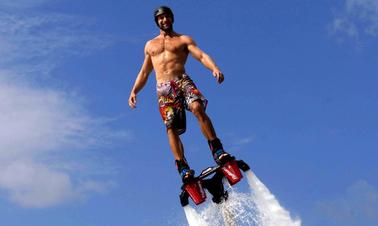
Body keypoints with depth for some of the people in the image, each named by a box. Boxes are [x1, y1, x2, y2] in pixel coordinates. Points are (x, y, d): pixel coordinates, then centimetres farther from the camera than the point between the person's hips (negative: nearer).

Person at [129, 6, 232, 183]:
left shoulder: (184, 40, 16)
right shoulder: (150, 45, 27)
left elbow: (201, 56, 0)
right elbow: (144, 73, 28)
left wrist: (214, 68, -21)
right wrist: (134, 91, 13)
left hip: (183, 81, -3)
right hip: (163, 89, 3)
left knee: (198, 108, -30)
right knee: (171, 128, -12)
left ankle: (217, 151, -31)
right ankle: (183, 168, -14)